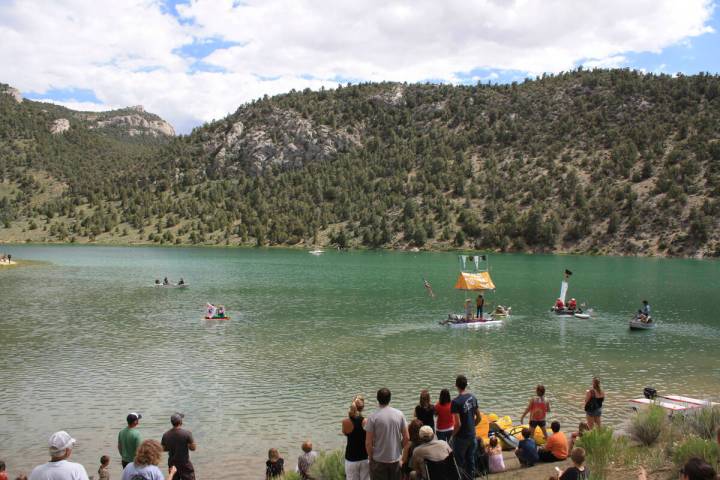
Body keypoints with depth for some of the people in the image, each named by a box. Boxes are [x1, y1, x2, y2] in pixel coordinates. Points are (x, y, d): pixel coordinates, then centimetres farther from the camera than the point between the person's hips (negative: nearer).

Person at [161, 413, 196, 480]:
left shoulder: (166, 435, -6)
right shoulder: (187, 433, -19)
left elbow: (163, 449, 5)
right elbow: (193, 448, -15)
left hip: (172, 464, 4)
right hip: (185, 464, -4)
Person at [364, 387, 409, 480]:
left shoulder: (373, 417, -13)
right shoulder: (399, 414, -4)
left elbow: (368, 443, -13)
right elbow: (407, 438, -1)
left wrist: (370, 457, 2)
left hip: (379, 460, -3)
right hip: (396, 459, 3)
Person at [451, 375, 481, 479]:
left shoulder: (456, 402, -21)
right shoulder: (473, 398, 0)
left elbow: (458, 424, -23)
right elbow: (479, 418, 8)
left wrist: (453, 435, -7)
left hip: (461, 438, -6)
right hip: (472, 436, 6)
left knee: (459, 463, 7)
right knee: (470, 461, 17)